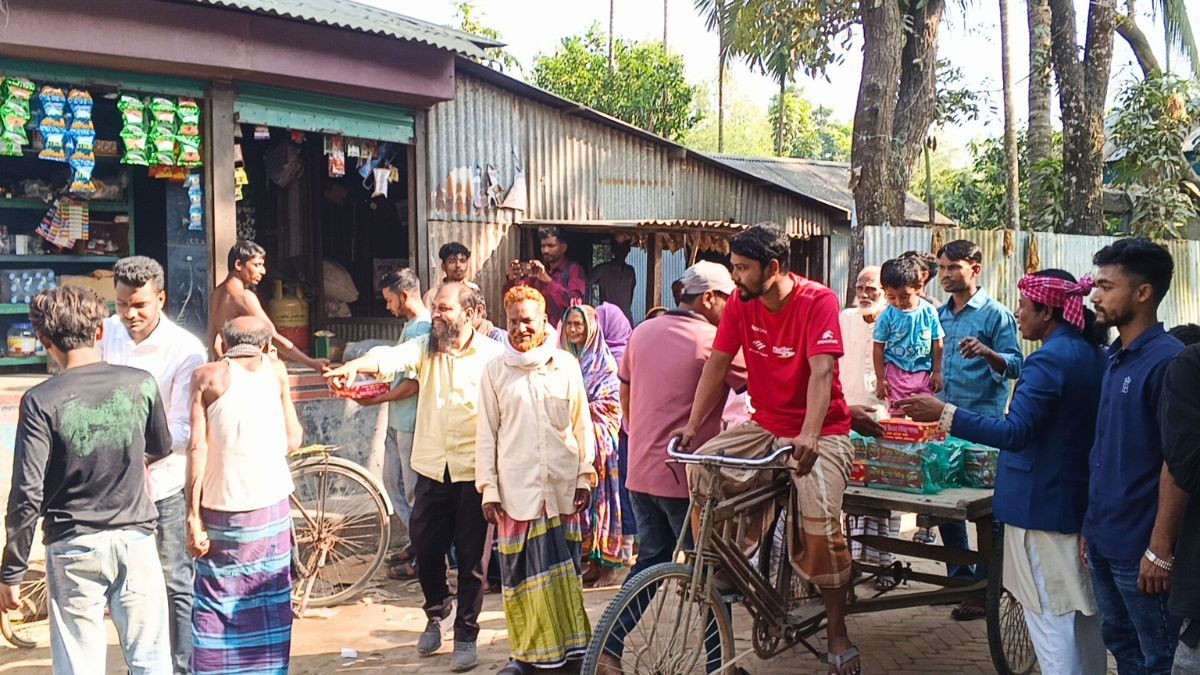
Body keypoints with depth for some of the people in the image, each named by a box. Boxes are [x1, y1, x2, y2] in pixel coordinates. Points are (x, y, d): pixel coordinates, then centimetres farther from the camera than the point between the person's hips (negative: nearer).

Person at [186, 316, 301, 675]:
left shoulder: (206, 376, 2)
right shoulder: (275, 370, 5)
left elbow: (197, 448, -6)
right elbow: (292, 440, 6)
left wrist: (193, 515, -5)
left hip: (220, 507, 0)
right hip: (270, 505, 1)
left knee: (214, 604, 10)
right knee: (269, 605, 10)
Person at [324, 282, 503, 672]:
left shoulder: (492, 355, -5)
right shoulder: (424, 348, 4)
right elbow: (390, 358, -15)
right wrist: (355, 365, -35)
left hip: (473, 471, -3)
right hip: (431, 468, 3)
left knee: (470, 556, 5)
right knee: (425, 548, 10)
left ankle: (465, 635, 20)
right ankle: (436, 614, 37)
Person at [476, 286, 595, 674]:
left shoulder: (566, 364, 5)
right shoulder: (495, 370, 5)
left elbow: (582, 424, 9)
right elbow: (487, 434, 5)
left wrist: (585, 476, 5)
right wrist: (488, 487, 0)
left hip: (562, 487, 0)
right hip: (516, 489, 0)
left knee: (564, 570, 5)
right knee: (520, 573, 3)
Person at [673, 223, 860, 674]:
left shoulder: (818, 301, -18)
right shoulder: (740, 304, -3)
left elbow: (821, 371, -28)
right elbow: (717, 363, -2)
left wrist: (809, 436, -40)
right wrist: (692, 425, -11)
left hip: (821, 431, -5)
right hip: (766, 425, 5)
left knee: (821, 520, -23)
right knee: (701, 465, -18)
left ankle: (836, 629, -3)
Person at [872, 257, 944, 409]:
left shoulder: (929, 311, -5)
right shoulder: (887, 316, -10)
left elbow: (937, 344, 4)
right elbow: (879, 348, -4)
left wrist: (937, 372, 5)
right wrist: (880, 379, -4)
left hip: (923, 373, 2)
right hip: (896, 373, -2)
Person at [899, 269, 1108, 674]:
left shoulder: (1049, 360, -20)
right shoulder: (1093, 354, 7)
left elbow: (1015, 432, -27)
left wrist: (943, 414, -28)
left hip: (1043, 503, -9)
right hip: (1084, 500, 9)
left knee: (1050, 614, 0)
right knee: (1084, 607, 19)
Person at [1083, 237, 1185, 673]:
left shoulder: (1168, 361, -17)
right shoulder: (1114, 358, 8)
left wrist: (1161, 550, -19)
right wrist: (1091, 525, 14)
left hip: (1140, 548, -8)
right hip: (1104, 539, 8)